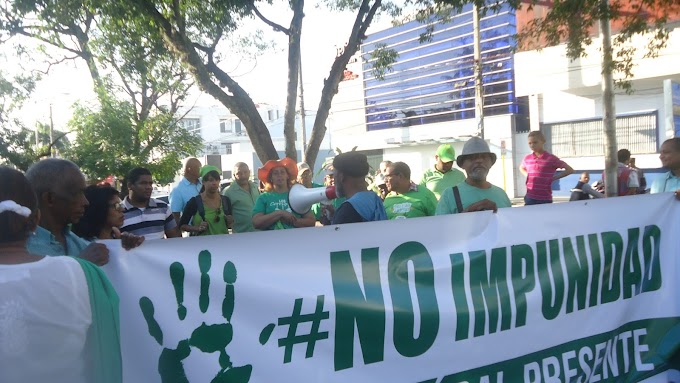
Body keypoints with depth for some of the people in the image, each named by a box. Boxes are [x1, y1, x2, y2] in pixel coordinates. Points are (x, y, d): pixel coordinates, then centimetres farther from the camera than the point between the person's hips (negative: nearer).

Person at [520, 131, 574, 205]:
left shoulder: (551, 158, -6)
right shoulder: (527, 158, 7)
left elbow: (570, 170, -2)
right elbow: (521, 168, 30)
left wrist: (554, 178, -6)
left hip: (545, 199, -3)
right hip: (530, 198, 4)